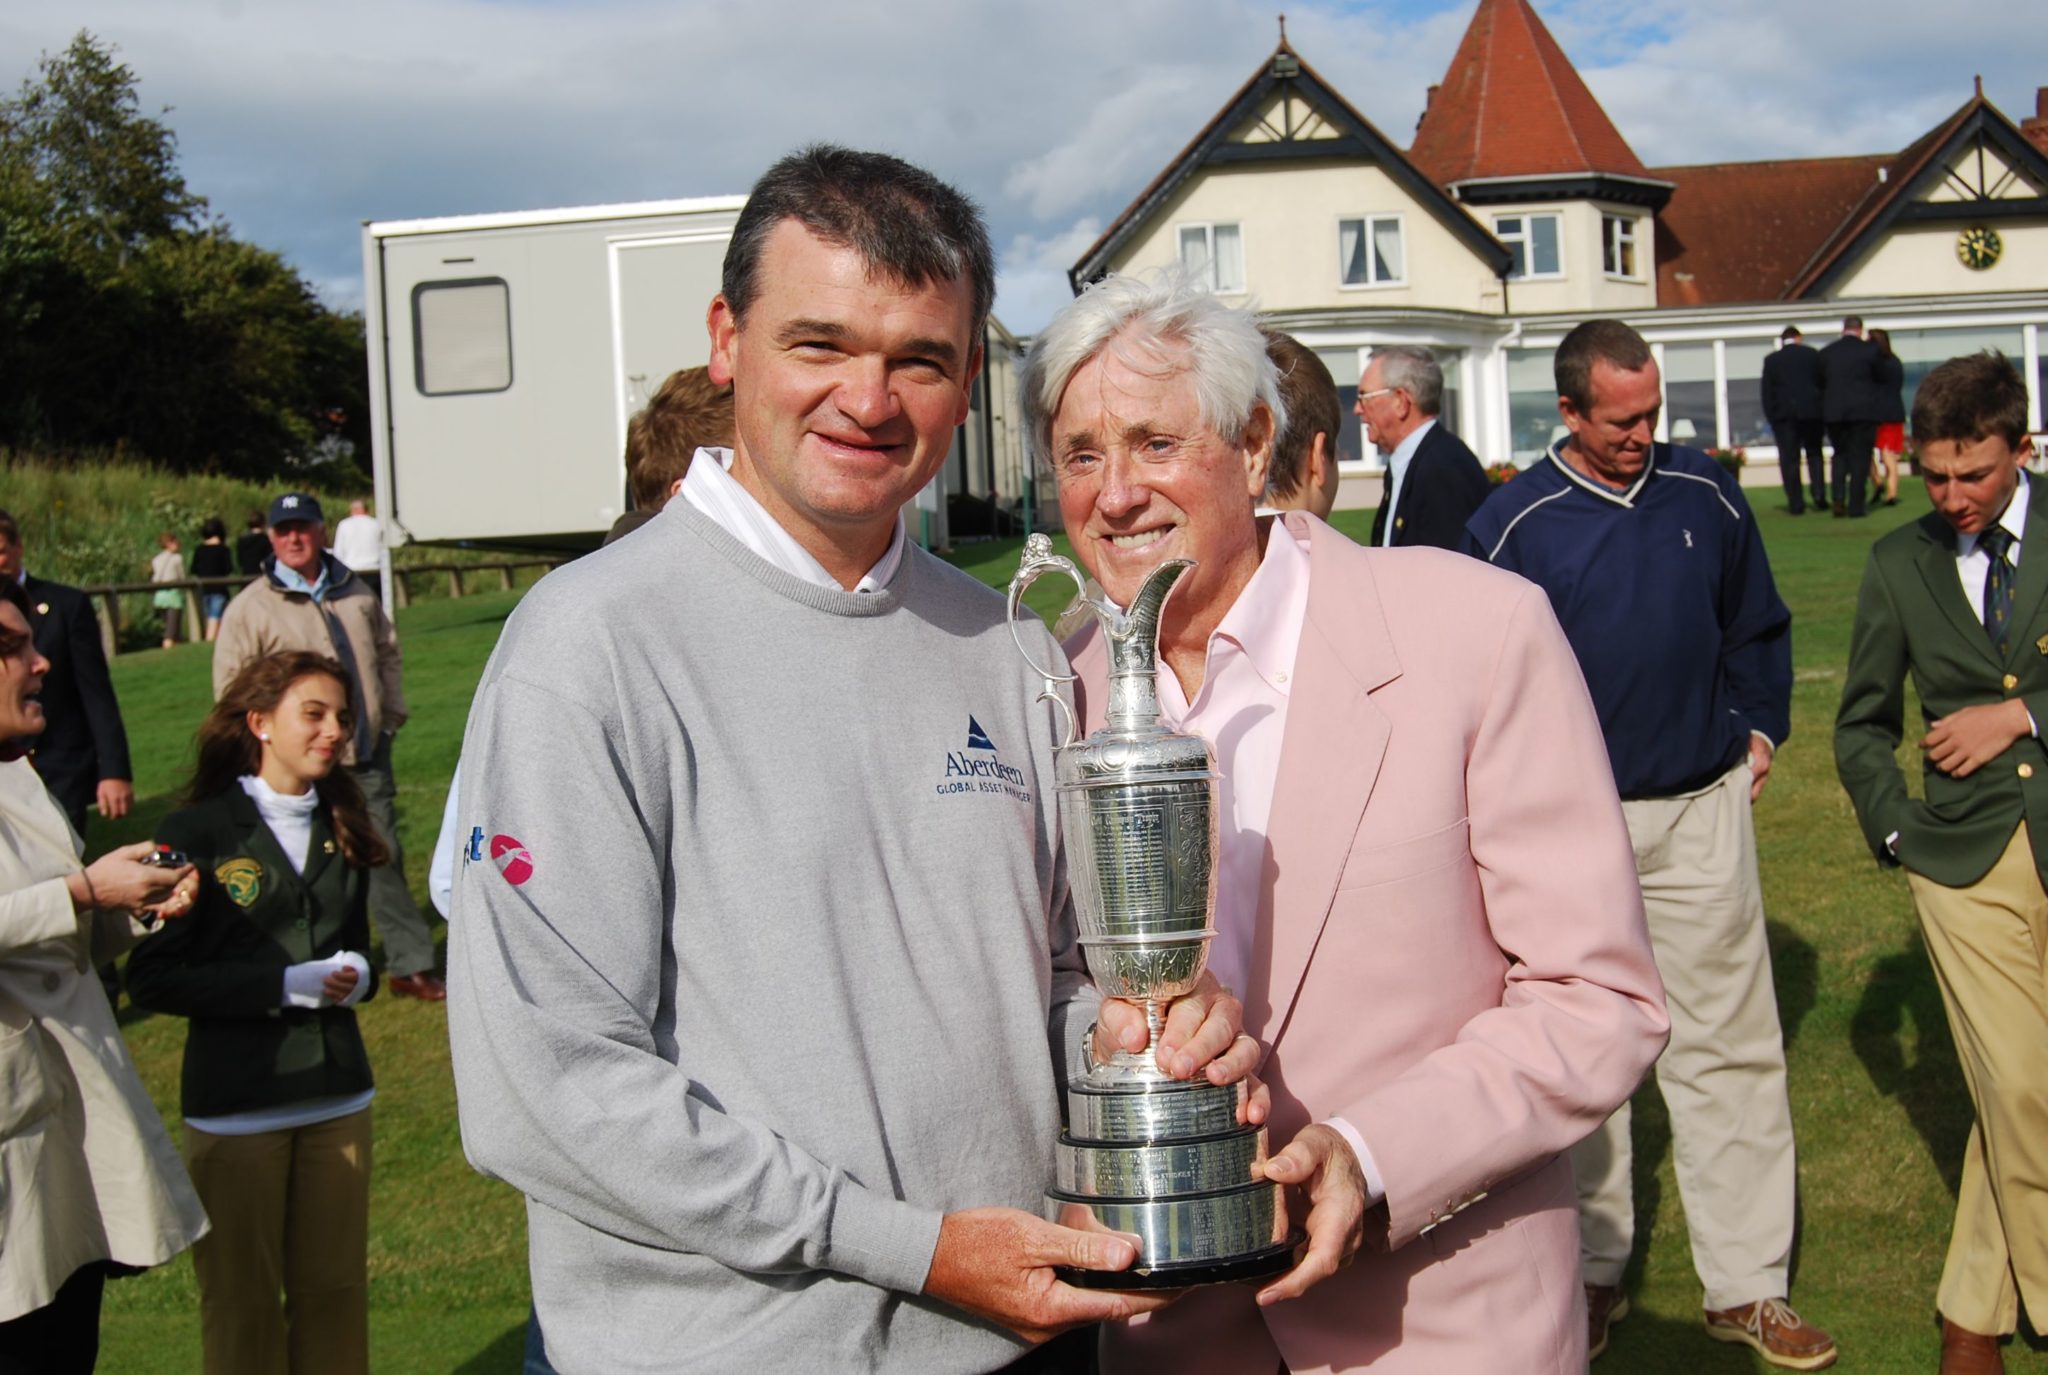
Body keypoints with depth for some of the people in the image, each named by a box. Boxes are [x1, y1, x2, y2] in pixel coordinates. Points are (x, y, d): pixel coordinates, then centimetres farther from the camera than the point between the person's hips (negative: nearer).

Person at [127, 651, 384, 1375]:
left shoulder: (341, 831, 10)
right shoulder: (197, 832, -7)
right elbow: (153, 979, -10)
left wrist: (354, 977, -3)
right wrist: (285, 986, -17)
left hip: (337, 1096, 5)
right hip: (235, 1105, -5)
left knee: (335, 1288, 8)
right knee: (243, 1302, 5)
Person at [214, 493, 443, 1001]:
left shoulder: (356, 593, 9)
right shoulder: (250, 607, -6)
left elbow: (387, 654, 20)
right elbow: (231, 690, -4)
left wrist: (391, 716, 13)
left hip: (367, 758, 4)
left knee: (385, 860, 8)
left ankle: (410, 965, 15)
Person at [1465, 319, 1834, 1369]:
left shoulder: (1705, 494, 3)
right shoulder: (1514, 523, -6)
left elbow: (1757, 627, 16)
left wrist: (1759, 730, 9)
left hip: (1702, 810, 2)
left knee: (1729, 1046, 4)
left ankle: (1747, 1287, 14)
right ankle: (1594, 1271, 23)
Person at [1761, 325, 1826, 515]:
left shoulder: (1771, 360, 2)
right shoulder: (1813, 355, 3)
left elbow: (1767, 392, 1)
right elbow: (1824, 384, 5)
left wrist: (1770, 418, 5)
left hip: (1784, 414, -1)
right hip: (1811, 411, 1)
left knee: (1789, 459, 1)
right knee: (1814, 454, 13)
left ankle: (1796, 503, -2)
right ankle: (1820, 497, 2)